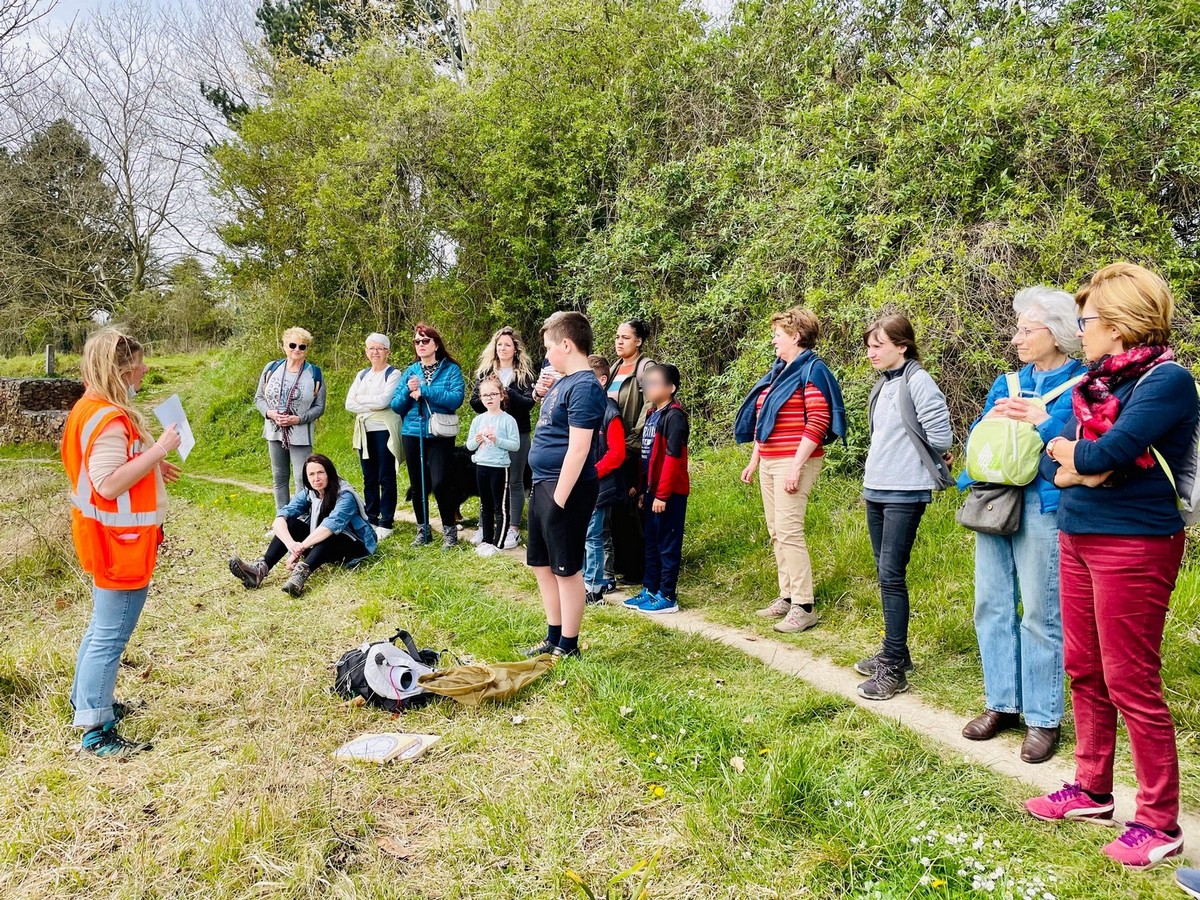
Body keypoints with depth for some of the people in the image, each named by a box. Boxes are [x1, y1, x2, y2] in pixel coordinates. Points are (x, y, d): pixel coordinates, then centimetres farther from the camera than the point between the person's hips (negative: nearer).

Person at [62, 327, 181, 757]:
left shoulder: (88, 409, 9)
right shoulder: (109, 419, -23)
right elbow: (109, 485, -30)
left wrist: (151, 465, 12)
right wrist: (157, 451, -26)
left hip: (106, 538, 11)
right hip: (120, 541, -11)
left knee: (102, 628, 23)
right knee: (109, 637, -2)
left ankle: (87, 703, 37)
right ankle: (96, 732, 8)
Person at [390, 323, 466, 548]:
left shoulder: (451, 369, -1)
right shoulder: (410, 372, 11)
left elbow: (456, 399, -17)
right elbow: (395, 405, 7)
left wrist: (423, 390, -15)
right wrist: (408, 391, -12)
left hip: (440, 435, -4)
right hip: (412, 434, 4)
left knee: (440, 483, -12)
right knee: (418, 485, 10)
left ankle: (449, 529, 5)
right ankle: (422, 530, 25)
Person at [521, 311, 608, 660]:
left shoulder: (584, 387, -18)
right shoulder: (563, 381, 12)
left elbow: (578, 449, -23)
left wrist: (559, 500, -22)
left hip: (564, 488, -10)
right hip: (542, 484, 10)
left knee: (566, 569, 2)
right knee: (541, 565, 18)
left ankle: (568, 646, 17)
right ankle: (553, 637, 31)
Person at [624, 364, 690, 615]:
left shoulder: (674, 416, -14)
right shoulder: (651, 414, 14)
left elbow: (672, 457, -19)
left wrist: (662, 495, -20)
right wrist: (643, 490, 16)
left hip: (669, 493, -9)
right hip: (652, 491, 9)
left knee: (668, 545, 0)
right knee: (651, 542, 15)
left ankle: (667, 597, 8)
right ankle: (650, 590, 26)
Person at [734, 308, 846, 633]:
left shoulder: (812, 370, -9)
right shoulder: (777, 371, 17)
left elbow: (819, 422, -18)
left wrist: (796, 466, -22)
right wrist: (754, 460, 20)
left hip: (794, 462, -9)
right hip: (769, 463, 9)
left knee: (789, 531, -12)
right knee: (776, 533, 10)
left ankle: (804, 607, -7)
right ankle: (787, 596, 18)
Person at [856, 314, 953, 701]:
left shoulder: (918, 382, -11)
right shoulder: (882, 385, 14)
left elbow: (941, 437, -14)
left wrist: (910, 462, 1)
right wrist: (882, 464, 9)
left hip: (904, 494, -8)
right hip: (875, 490, 9)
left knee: (892, 575, -8)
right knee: (885, 574, 13)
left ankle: (893, 669, -1)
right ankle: (894, 653, 25)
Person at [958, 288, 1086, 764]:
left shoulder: (1081, 383, -3)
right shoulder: (1007, 382, 14)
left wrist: (1042, 421, -19)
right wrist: (992, 419, -7)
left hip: (1043, 506, -6)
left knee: (1040, 613, -1)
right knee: (992, 604, 10)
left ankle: (1043, 717, 12)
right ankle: (1002, 703, 23)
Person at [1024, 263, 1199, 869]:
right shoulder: (1098, 382, 11)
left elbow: (1107, 453, -24)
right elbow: (1052, 460, 7)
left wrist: (1074, 454, -4)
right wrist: (1075, 469, -14)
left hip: (1133, 544, -8)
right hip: (1078, 538, 8)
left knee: (1130, 684, -1)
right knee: (1084, 672, 15)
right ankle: (1093, 791, 30)